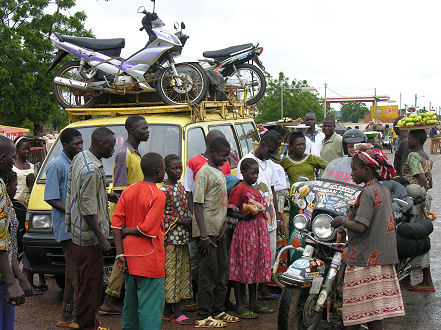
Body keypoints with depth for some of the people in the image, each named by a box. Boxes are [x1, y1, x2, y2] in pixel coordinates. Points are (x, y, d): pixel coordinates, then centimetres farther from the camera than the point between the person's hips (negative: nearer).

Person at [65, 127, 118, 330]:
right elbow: (87, 208, -23)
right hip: (89, 236, -10)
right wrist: (101, 237, -19)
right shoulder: (92, 170, -23)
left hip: (79, 232, 10)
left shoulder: (80, 158, 8)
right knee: (91, 281, -1)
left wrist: (106, 195, 21)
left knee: (89, 279, 18)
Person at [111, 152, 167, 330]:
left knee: (131, 301, 19)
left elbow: (116, 223, 2)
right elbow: (147, 229, -20)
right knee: (151, 304, -2)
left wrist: (120, 254, 1)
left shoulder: (128, 192, 6)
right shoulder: (158, 196, -13)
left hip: (129, 256, 7)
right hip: (149, 260, -7)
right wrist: (127, 231, -3)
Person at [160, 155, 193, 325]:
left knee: (182, 271, 9)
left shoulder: (181, 187, 14)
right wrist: (181, 220, -15)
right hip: (170, 237, -8)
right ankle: (171, 311, 0)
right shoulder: (164, 190, -10)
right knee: (171, 272, -5)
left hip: (183, 237, 8)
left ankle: (174, 310, 17)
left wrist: (191, 219, 4)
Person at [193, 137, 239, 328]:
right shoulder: (204, 172, -11)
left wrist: (224, 223, 7)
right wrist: (204, 235, -21)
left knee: (222, 272, 14)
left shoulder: (219, 172, 17)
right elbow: (198, 205, -16)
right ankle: (203, 317, 1)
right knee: (208, 274, -5)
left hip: (219, 231, 9)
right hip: (208, 232, -9)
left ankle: (218, 311, 25)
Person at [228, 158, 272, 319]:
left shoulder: (255, 190, 17)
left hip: (259, 231, 9)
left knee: (256, 266, 12)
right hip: (245, 229, -9)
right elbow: (229, 211, -13)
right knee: (243, 266, -4)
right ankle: (240, 306, 1)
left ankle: (253, 304, 20)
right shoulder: (239, 189, -9)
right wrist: (246, 217, -23)